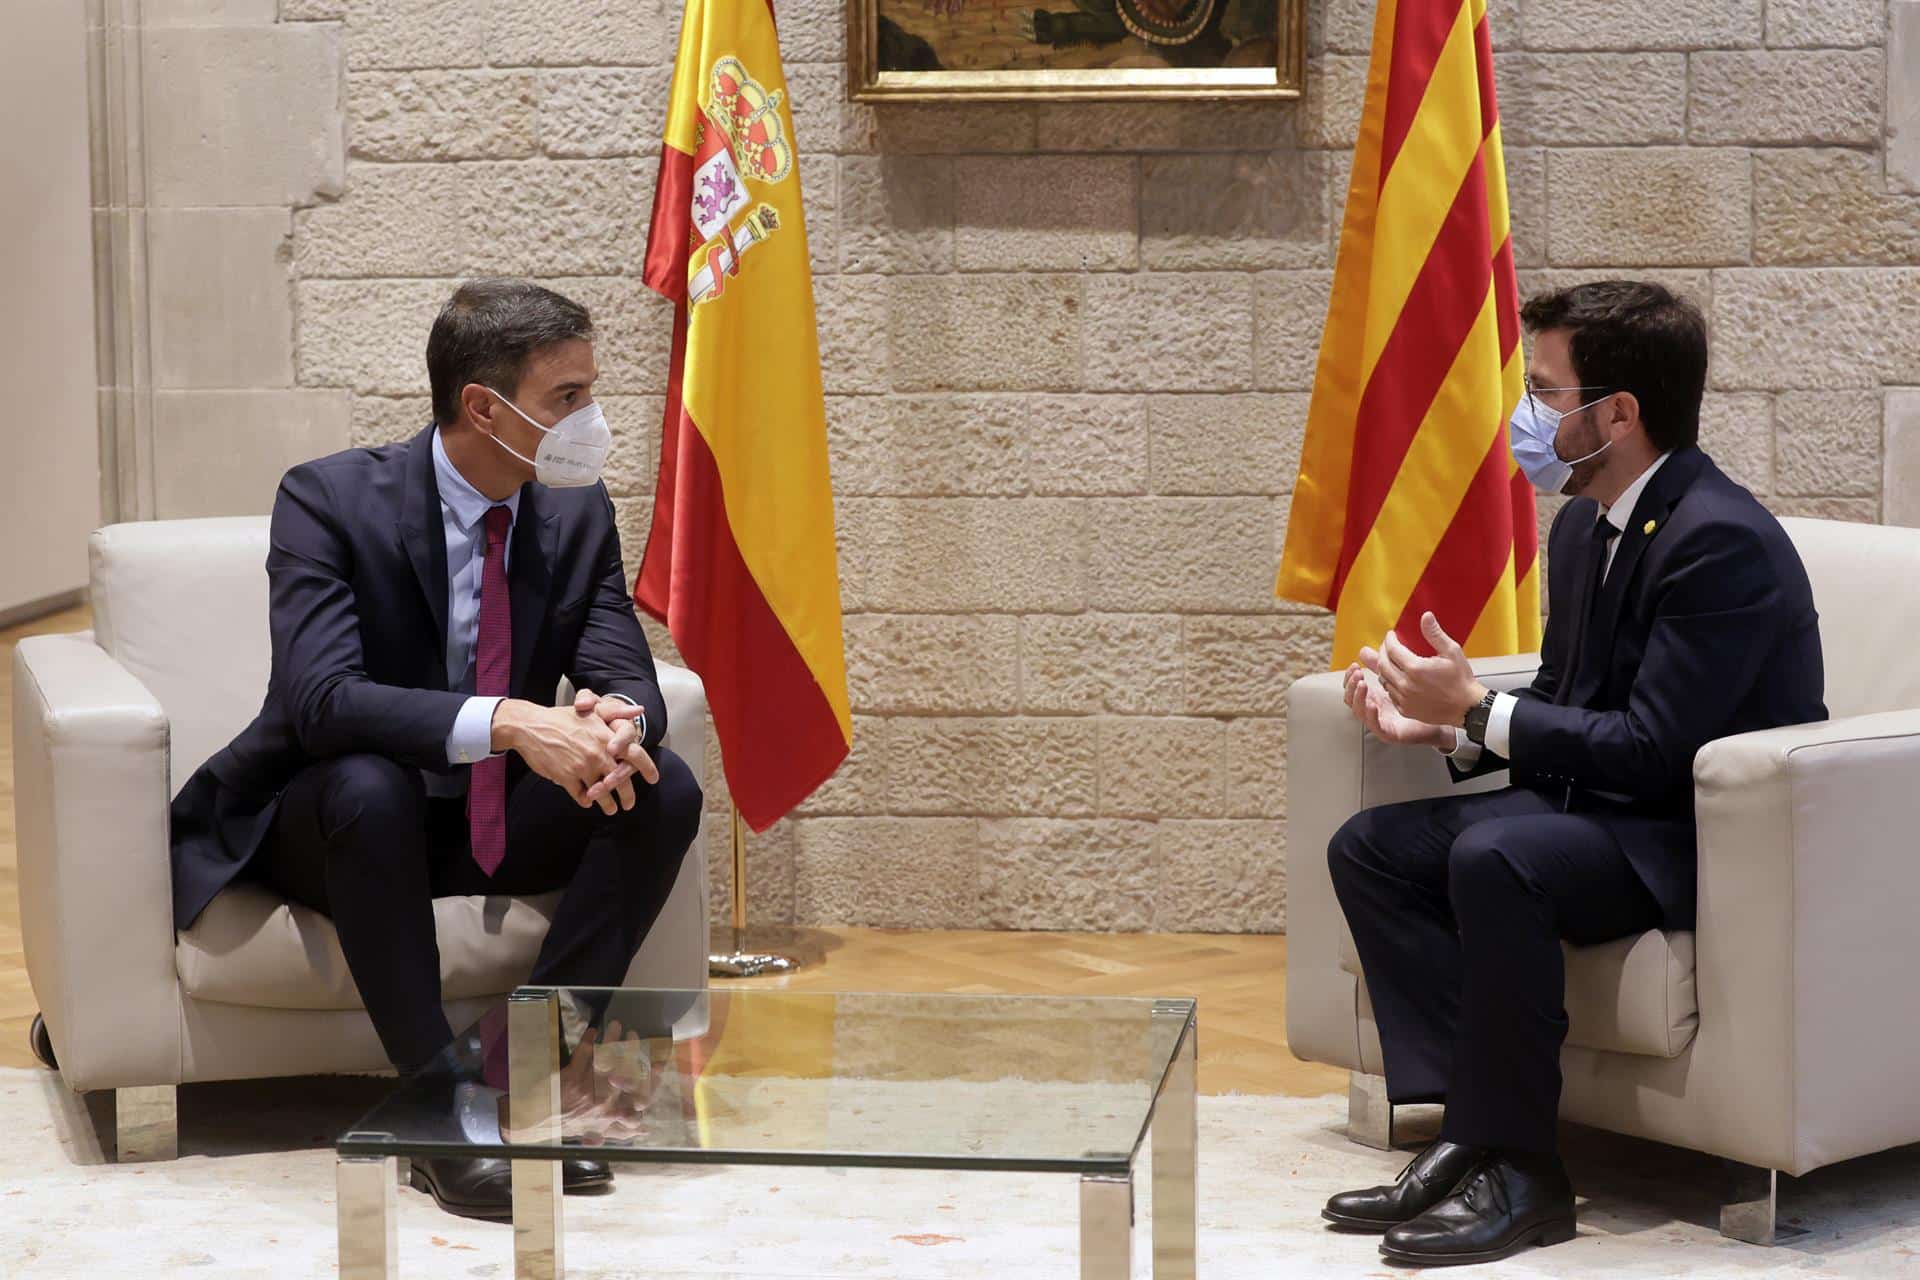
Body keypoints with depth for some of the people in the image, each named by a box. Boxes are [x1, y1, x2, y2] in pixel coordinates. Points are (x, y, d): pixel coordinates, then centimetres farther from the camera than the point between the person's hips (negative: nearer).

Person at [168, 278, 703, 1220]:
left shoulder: (578, 514, -2)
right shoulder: (330, 500, -19)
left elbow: (630, 678, -7)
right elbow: (320, 698, -32)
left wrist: (614, 722, -34)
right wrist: (506, 722, -45)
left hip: (492, 825, 5)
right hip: (326, 824, -5)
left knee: (665, 790, -19)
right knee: (368, 784, -39)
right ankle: (443, 1108, -32)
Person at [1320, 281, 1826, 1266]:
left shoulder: (1722, 541, -21)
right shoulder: (1584, 528, 9)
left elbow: (1649, 750, -26)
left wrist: (1478, 711, -20)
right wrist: (1441, 726, -2)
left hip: (1710, 840, -10)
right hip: (1603, 810, 10)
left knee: (1494, 857, -34)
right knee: (1370, 848, -2)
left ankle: (1515, 1168, -23)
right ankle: (1469, 1126, -10)